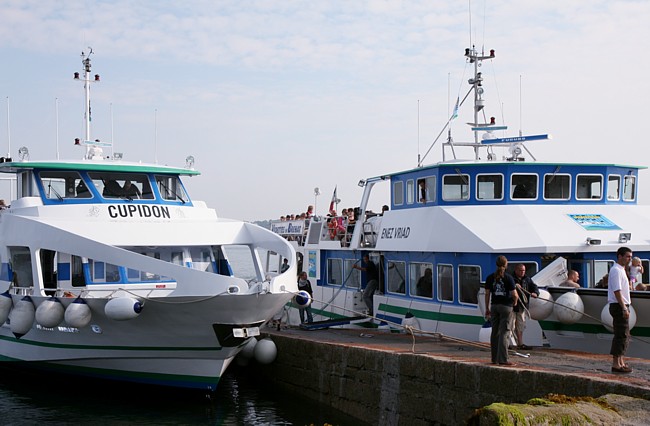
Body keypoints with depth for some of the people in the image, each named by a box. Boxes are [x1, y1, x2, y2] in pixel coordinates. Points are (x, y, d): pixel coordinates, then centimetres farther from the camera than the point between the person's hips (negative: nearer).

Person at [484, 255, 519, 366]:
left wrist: (487, 309, 13)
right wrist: (515, 302, 12)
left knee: (495, 332, 11)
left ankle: (494, 358, 15)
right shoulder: (508, 278, -8)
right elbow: (514, 295, -10)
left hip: (494, 306, 4)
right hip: (506, 306, -4)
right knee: (504, 332, -3)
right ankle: (503, 359, -6)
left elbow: (487, 294, 6)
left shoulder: (490, 277, 4)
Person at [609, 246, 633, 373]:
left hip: (622, 306, 11)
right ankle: (616, 364, -10)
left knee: (624, 335, 15)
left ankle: (620, 362, 22)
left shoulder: (621, 270, 18)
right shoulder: (616, 270, -15)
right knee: (621, 335, -11)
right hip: (619, 306, -11)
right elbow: (617, 291, -21)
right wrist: (624, 308, -24)